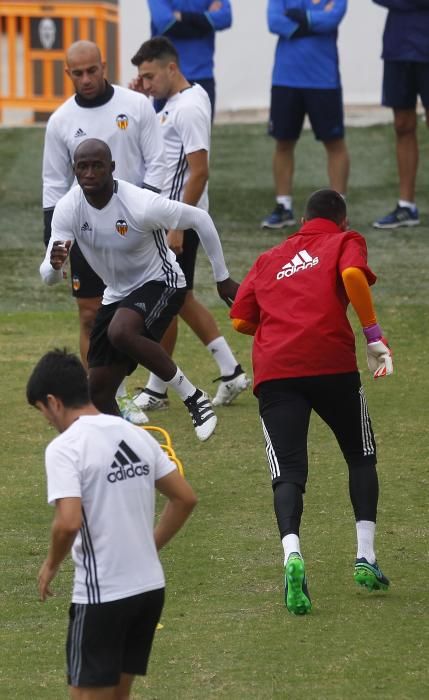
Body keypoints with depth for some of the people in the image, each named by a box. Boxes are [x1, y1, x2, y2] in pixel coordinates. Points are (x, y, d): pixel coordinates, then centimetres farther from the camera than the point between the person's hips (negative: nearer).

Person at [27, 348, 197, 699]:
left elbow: (69, 522, -25)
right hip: (150, 587, 7)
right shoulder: (136, 434, 8)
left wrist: (52, 565, -6)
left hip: (101, 593, -7)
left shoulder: (65, 447, -14)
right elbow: (185, 499, 11)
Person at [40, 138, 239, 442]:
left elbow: (200, 219, -13)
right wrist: (55, 265, -40)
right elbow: (48, 276, -14)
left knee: (121, 333, -36)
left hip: (159, 282, -6)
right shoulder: (68, 208, -13)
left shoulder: (140, 205, -28)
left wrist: (222, 277, -5)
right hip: (117, 293, 6)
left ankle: (193, 397, -19)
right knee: (99, 390, 0)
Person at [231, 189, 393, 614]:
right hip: (330, 362, -2)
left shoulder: (269, 259, 26)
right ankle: (365, 556, 7)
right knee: (361, 457, 19)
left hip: (273, 369, 2)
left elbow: (241, 320, 18)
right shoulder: (344, 242, 15)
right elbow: (353, 275, -9)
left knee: (288, 474, -4)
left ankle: (291, 553, -32)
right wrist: (373, 336, -5)